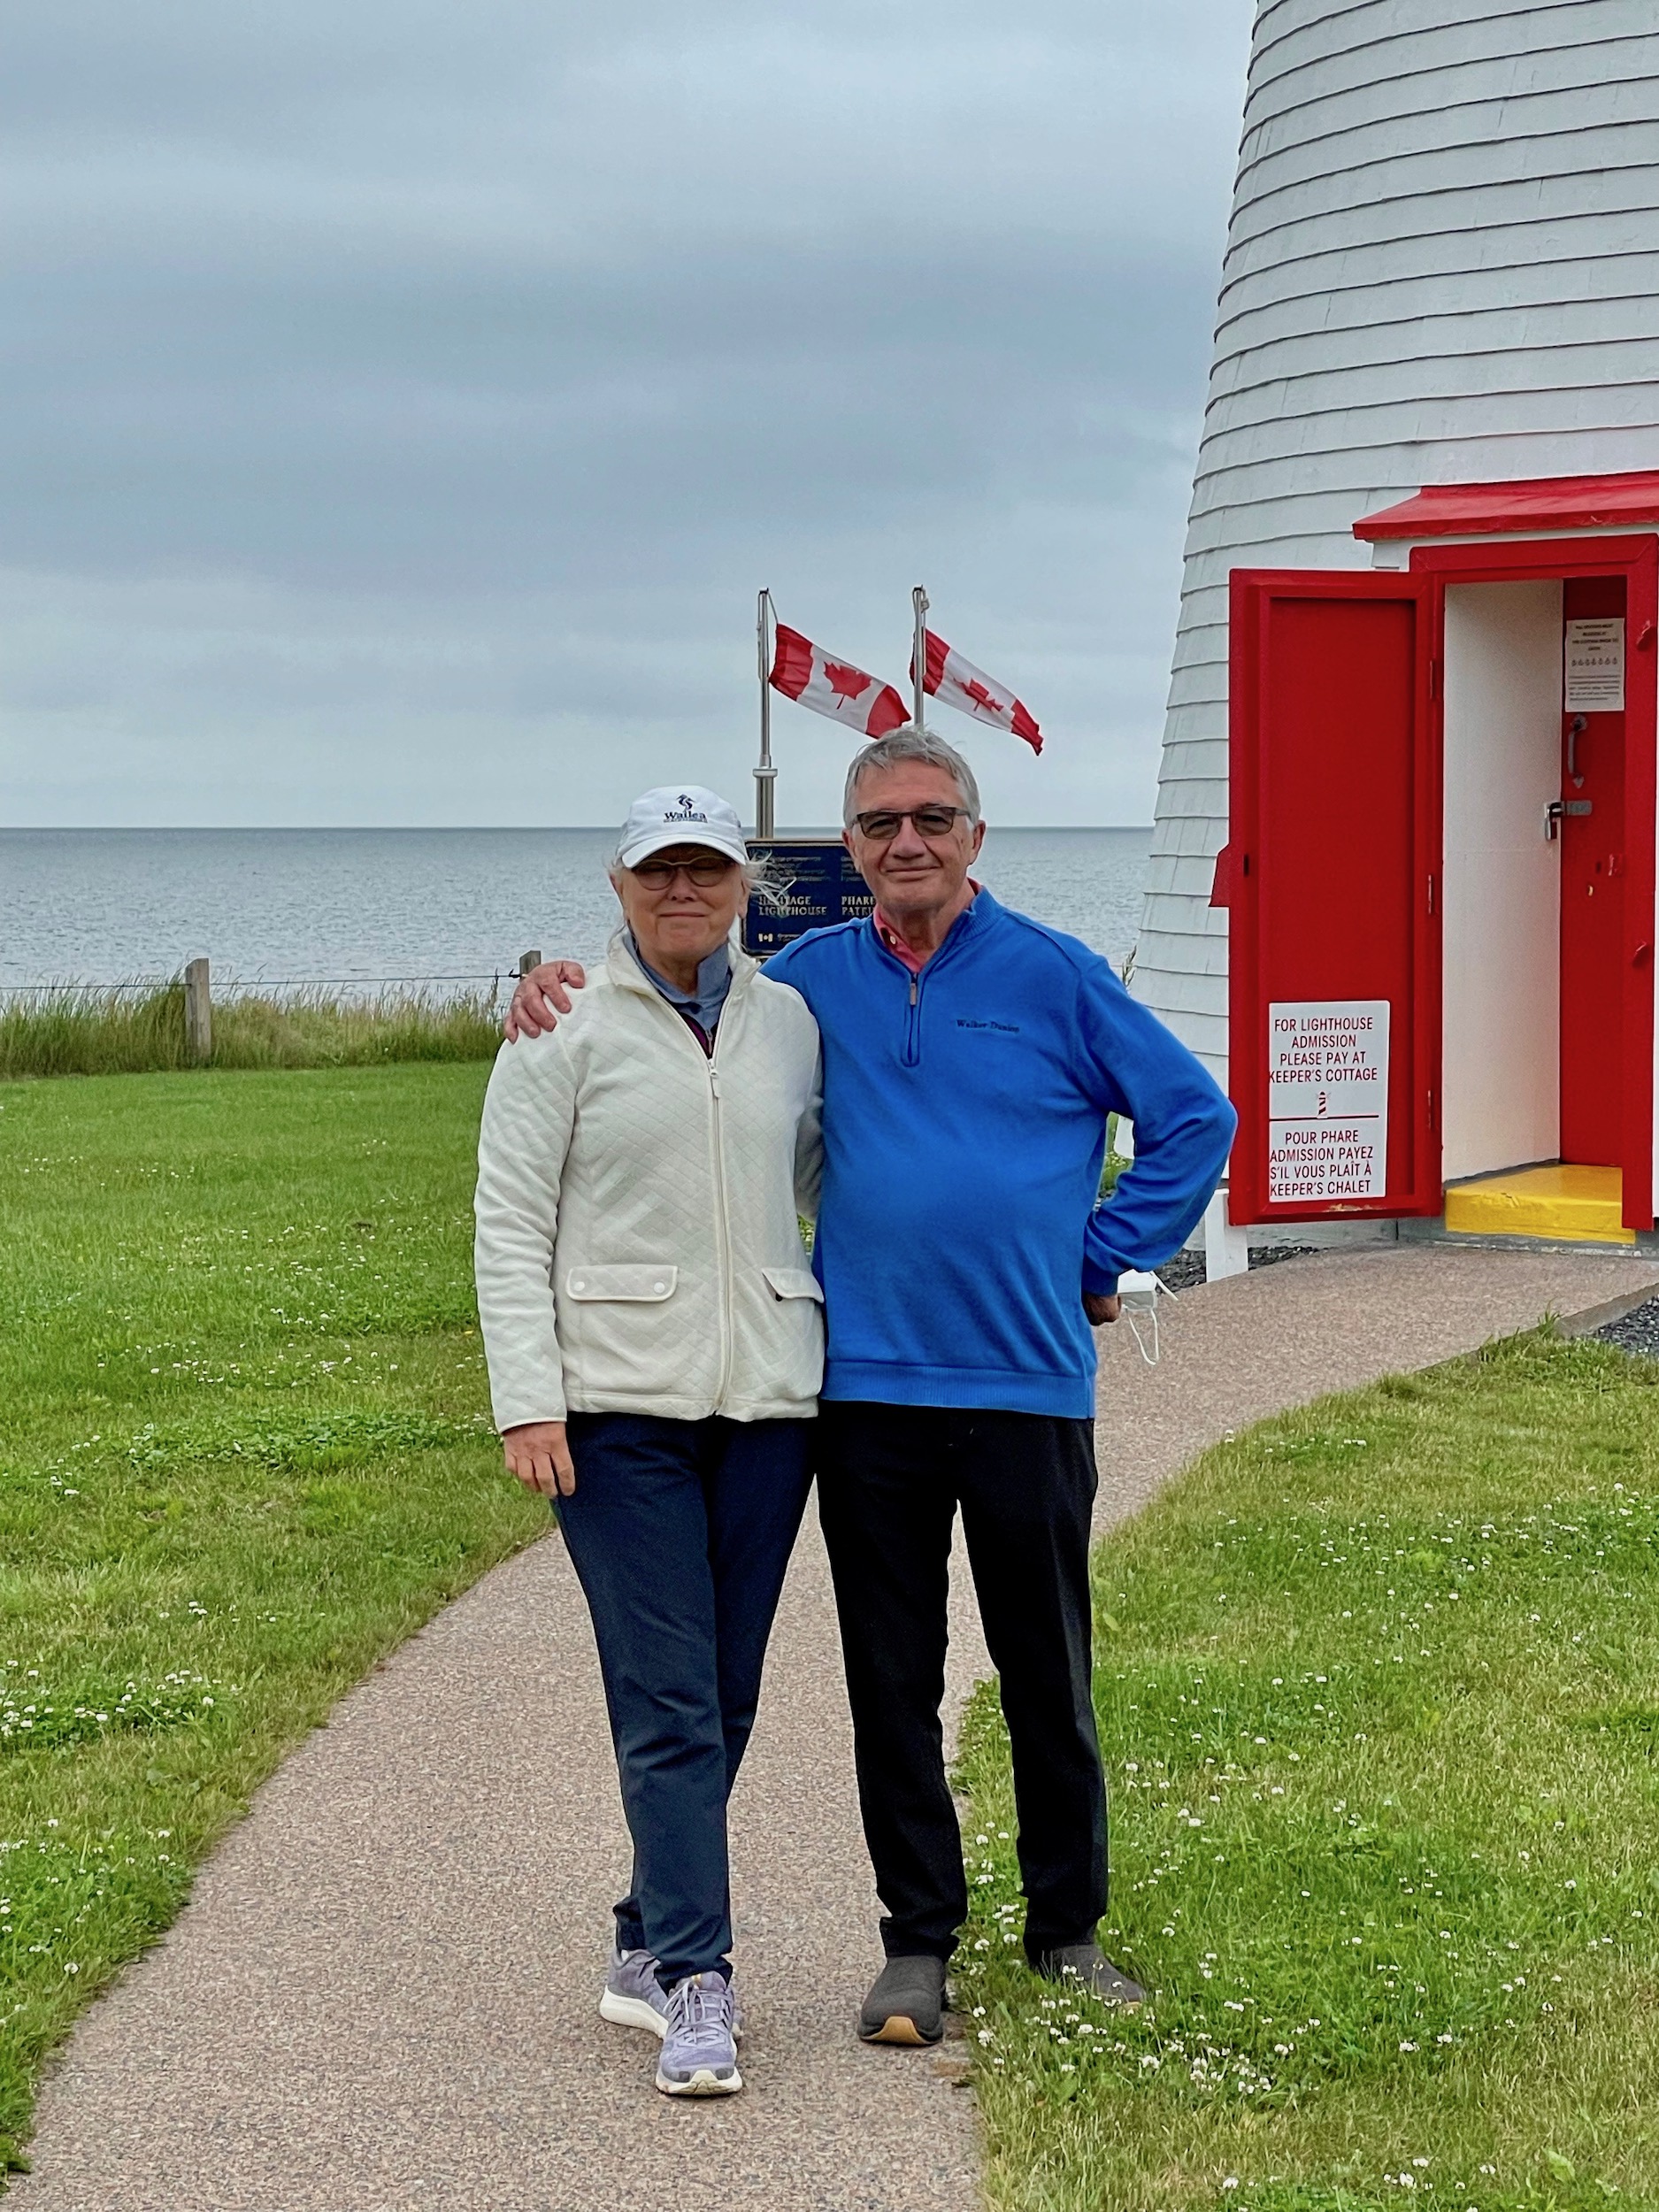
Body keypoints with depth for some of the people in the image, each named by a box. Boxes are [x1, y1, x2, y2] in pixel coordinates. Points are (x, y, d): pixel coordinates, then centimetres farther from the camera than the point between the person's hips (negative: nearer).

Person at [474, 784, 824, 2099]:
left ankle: (649, 1946, 23)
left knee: (725, 1697, 8)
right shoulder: (567, 1032, 0)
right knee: (667, 1700, -9)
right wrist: (528, 1401, -11)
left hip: (767, 1397, 4)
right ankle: (697, 1986, -7)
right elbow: (511, 1228, -2)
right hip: (621, 1400, -4)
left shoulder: (791, 1023, 10)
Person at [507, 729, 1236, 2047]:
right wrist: (565, 990, 1)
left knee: (1050, 1677, 8)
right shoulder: (815, 979, 8)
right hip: (868, 1390, 2)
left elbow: (1195, 1118, 5)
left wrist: (1103, 1262, 2)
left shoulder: (1053, 976, 0)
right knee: (891, 1680, 7)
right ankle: (920, 1939, 18)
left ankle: (1069, 1927, 23)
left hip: (1027, 1387, -2)